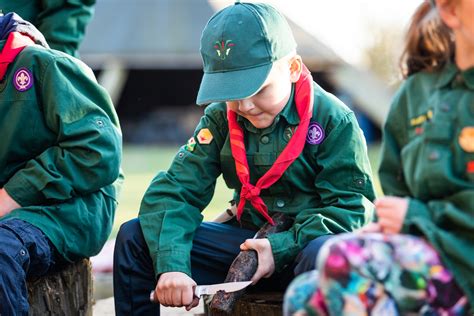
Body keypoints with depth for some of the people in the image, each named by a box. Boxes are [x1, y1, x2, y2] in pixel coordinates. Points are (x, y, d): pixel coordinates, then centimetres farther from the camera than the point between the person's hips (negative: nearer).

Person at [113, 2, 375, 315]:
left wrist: (281, 248, -26)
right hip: (246, 239, 4)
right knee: (134, 236, -8)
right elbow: (175, 191, -8)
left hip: (304, 243, -4)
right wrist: (171, 264, -26)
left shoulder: (334, 120, -10)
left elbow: (350, 207, -13)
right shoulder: (221, 119, 0)